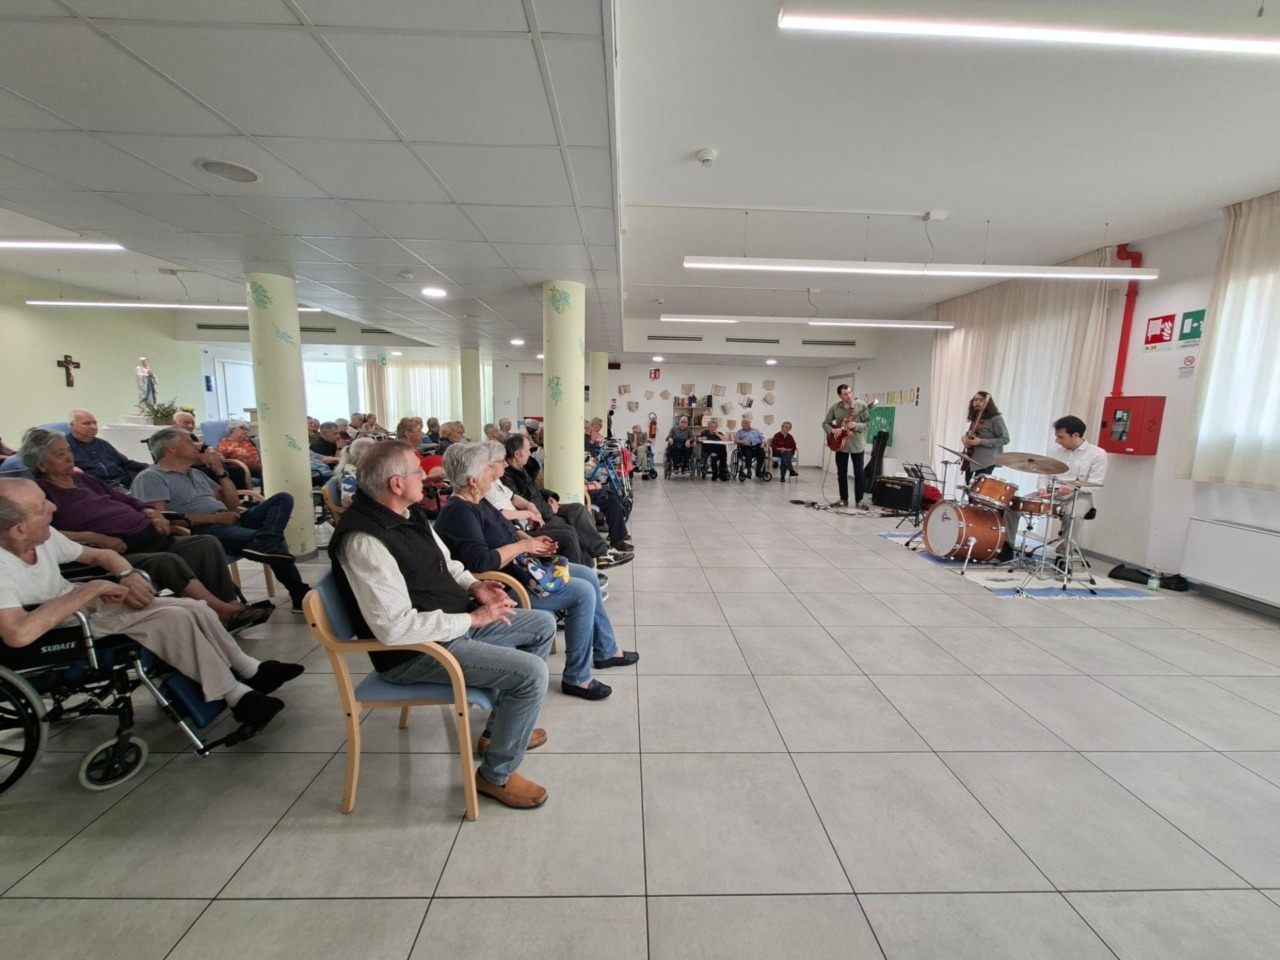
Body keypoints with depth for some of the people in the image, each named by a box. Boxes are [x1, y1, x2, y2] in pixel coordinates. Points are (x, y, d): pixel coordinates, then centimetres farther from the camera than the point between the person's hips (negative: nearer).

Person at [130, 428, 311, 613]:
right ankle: (299, 595, -27)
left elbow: (233, 504, 24)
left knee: (282, 499, -11)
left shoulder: (196, 473, 28)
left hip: (228, 522, 9)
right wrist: (213, 518, -17)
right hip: (202, 530, -9)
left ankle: (264, 541, -36)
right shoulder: (150, 477, 3)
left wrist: (219, 471, 15)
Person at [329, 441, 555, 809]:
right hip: (415, 650, -10)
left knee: (543, 625, 14)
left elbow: (445, 563, 17)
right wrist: (473, 618, -24)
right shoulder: (364, 540, -27)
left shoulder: (408, 513, 2)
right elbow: (394, 627, -31)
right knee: (531, 672, -21)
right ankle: (496, 774, 6)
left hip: (454, 622, 10)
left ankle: (500, 728, 28)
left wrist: (472, 585, -4)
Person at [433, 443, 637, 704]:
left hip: (519, 568, 11)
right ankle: (577, 678, -1)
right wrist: (523, 546, -20)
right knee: (582, 592, -17)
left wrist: (531, 540, -1)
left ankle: (605, 650, 26)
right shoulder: (459, 512, -23)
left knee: (588, 575, 11)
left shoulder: (476, 502, 8)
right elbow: (480, 562, -32)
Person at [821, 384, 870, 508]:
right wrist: (832, 430, -14)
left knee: (859, 474, 0)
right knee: (841, 473, 7)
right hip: (840, 444, 2)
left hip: (857, 444, -2)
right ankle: (843, 499, 19)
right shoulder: (835, 407, -1)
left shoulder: (861, 405, -7)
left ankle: (859, 500, 11)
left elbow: (867, 423, -7)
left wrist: (856, 426, -25)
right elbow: (825, 423, 5)